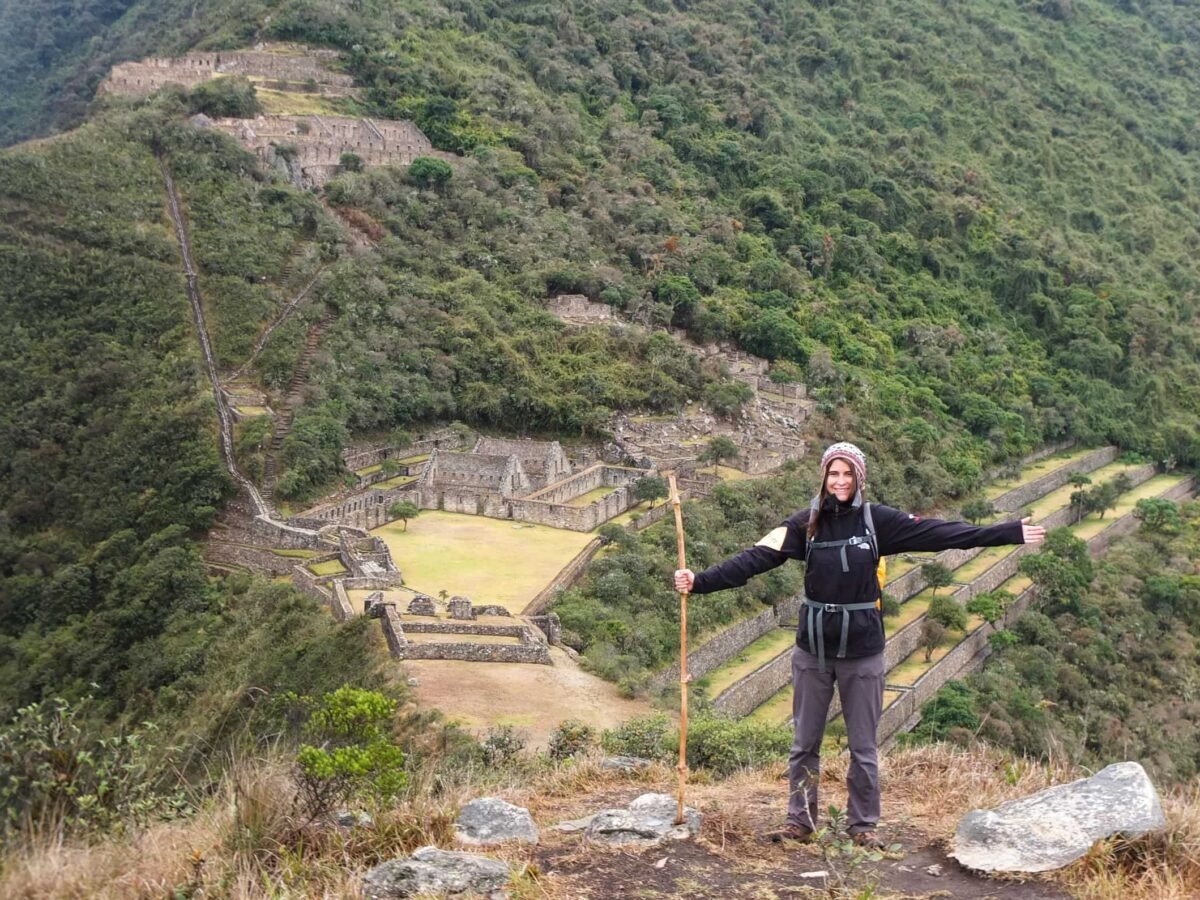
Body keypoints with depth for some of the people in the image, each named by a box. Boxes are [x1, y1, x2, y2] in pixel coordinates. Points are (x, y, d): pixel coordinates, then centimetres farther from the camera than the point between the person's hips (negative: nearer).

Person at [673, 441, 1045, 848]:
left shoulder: (878, 520, -5)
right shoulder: (805, 523, -4)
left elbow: (940, 533, -8)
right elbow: (756, 558, -10)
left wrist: (1011, 533, -12)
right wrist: (699, 582, -20)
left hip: (862, 650, -1)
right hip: (813, 648, 1)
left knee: (863, 745, 9)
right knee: (804, 742, 10)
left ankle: (863, 824, 24)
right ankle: (800, 821, 23)